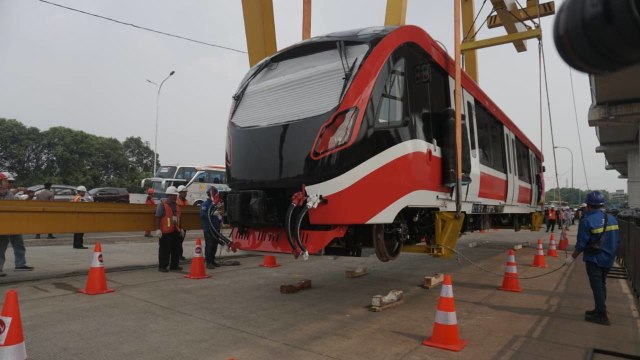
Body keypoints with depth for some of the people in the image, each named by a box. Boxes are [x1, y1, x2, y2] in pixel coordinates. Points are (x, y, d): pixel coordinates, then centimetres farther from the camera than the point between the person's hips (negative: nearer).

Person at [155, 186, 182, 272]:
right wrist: (158, 229, -18)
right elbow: (158, 217, -13)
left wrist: (180, 228, 21)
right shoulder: (162, 204, -8)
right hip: (165, 232, -8)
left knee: (176, 249, 12)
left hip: (175, 231, 8)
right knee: (164, 250, -2)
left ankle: (174, 265, 23)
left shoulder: (176, 205, 15)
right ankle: (162, 266, 7)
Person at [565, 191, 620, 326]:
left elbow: (581, 244, -18)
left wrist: (572, 257, -6)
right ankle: (599, 310, 31)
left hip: (594, 259, -7)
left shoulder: (587, 221, -19)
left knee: (597, 286, 0)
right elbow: (616, 240, 10)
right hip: (608, 259, 7)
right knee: (601, 284, 20)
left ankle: (602, 316, 4)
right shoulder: (612, 219, 3)